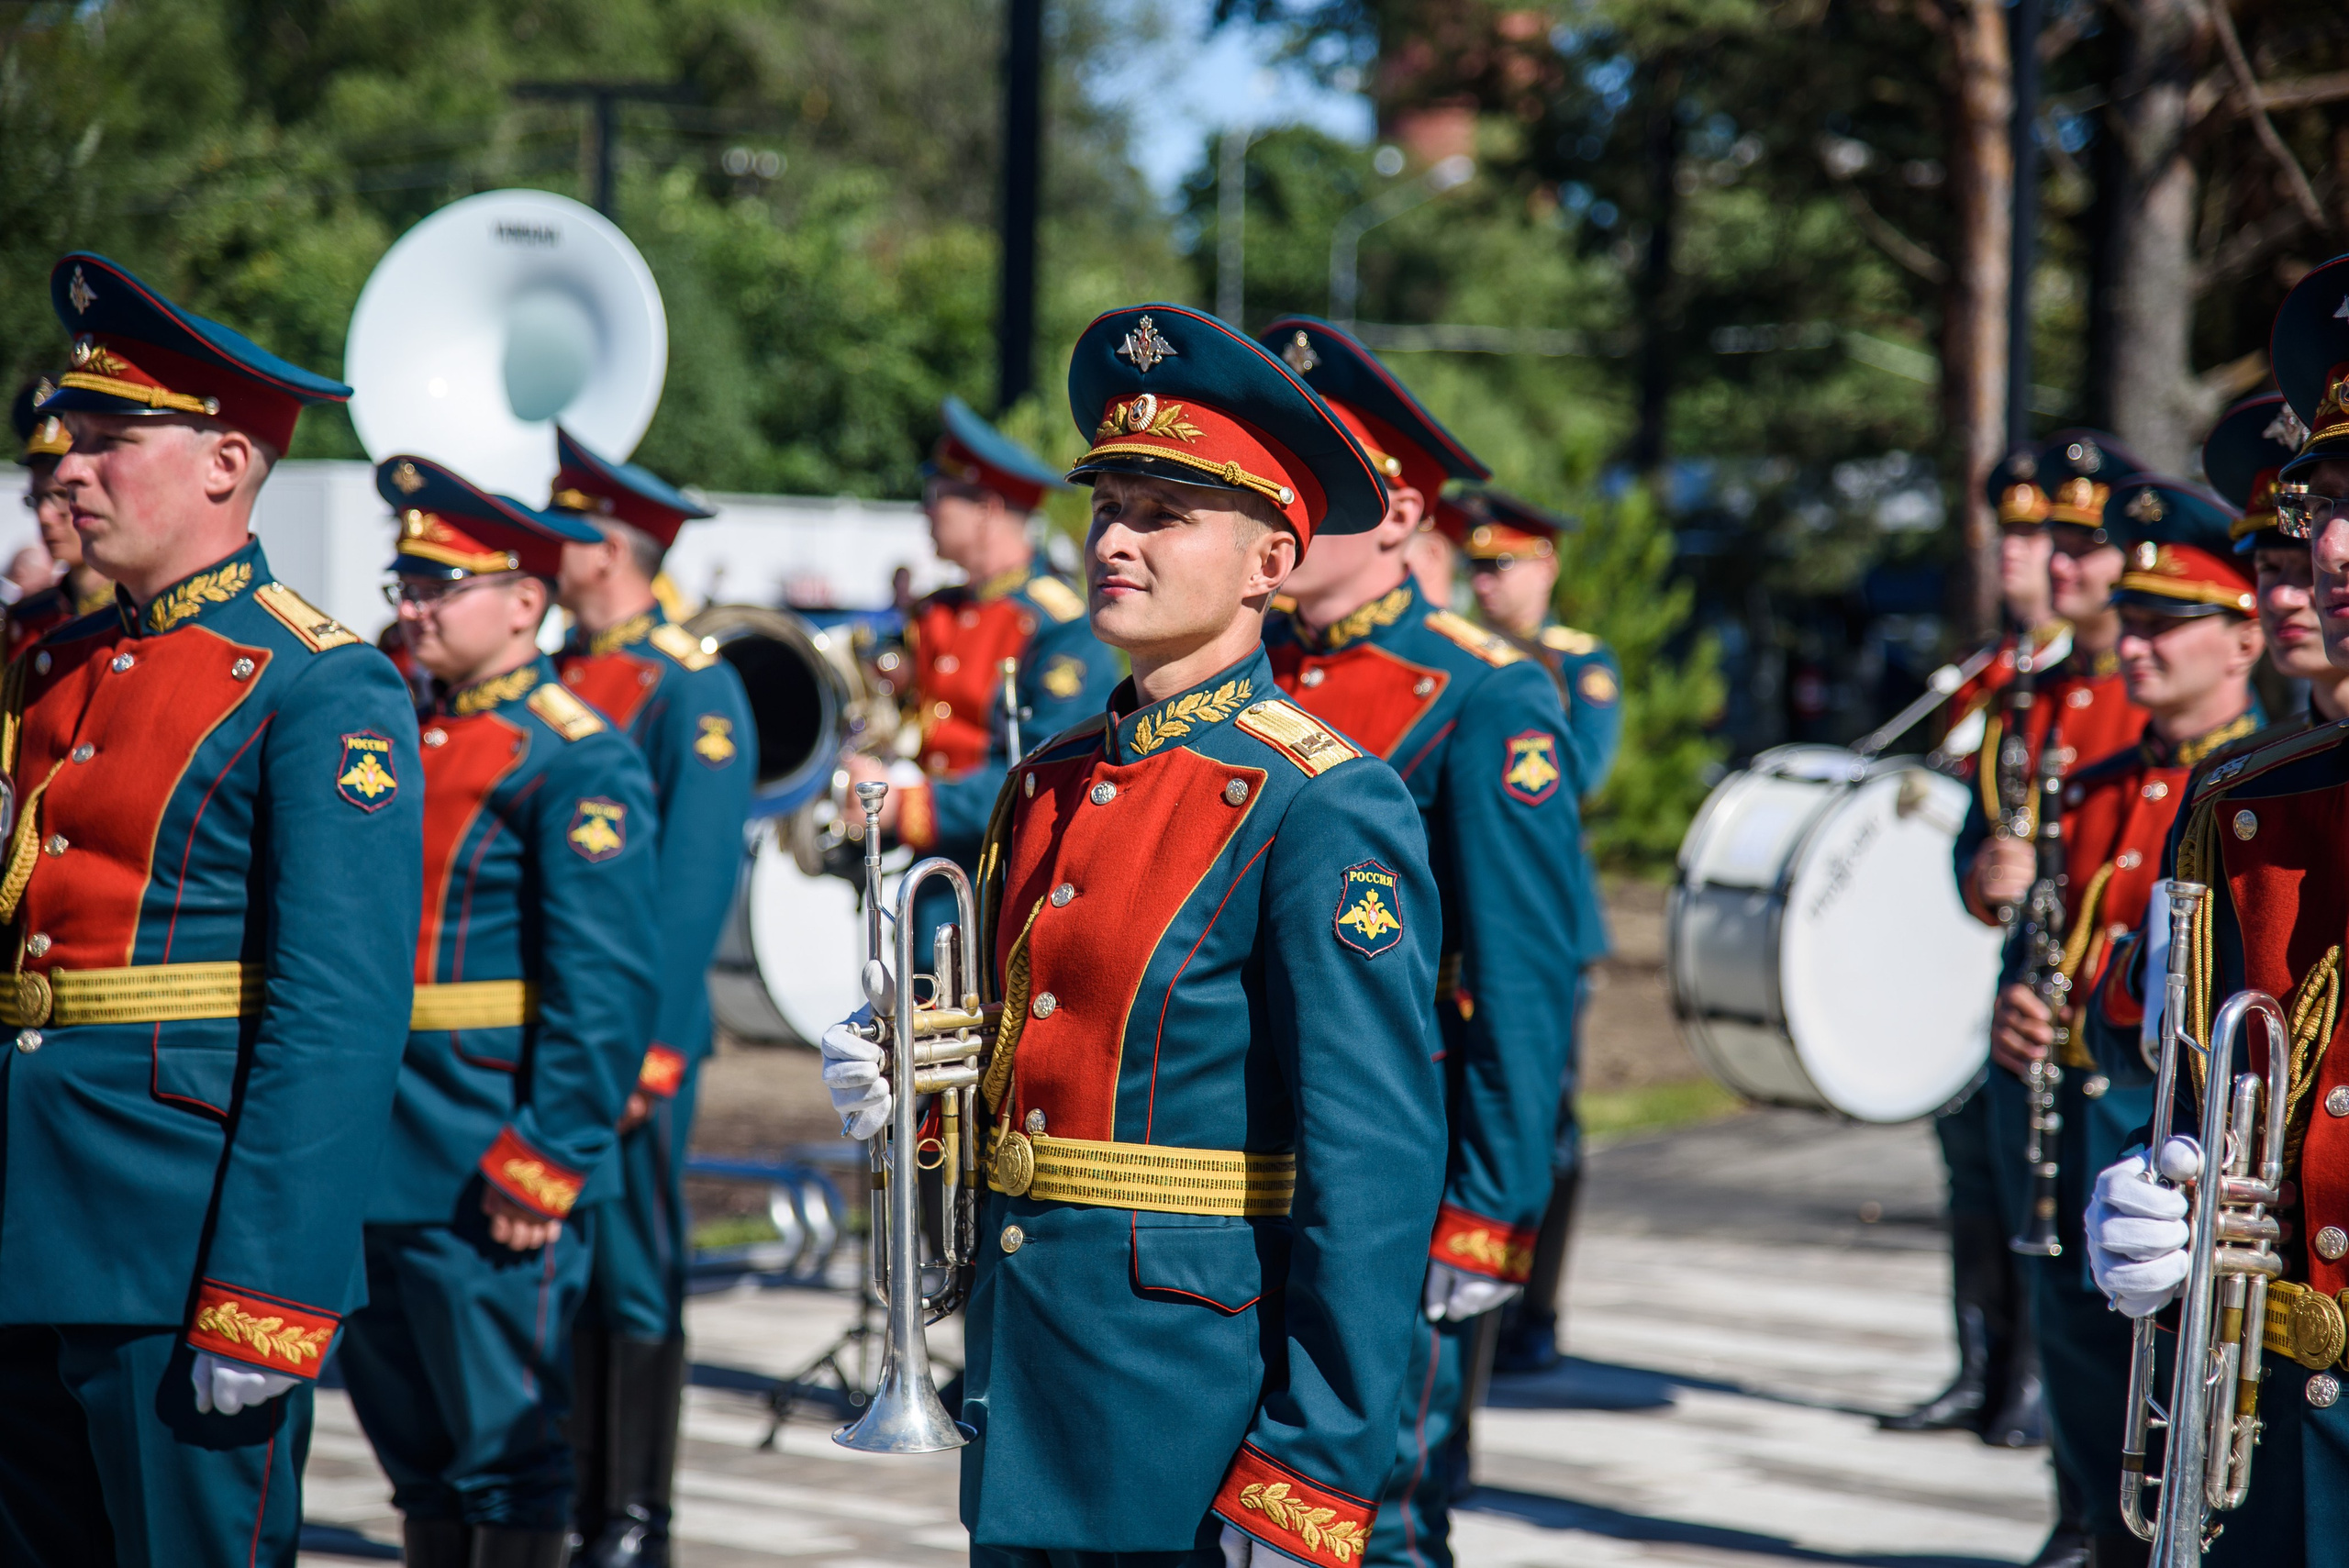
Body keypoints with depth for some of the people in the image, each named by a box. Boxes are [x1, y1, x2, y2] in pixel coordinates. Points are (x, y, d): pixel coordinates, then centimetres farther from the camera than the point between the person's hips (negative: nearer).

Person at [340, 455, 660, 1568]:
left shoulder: (578, 763, -9)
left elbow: (607, 989, -15)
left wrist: (546, 1161, -18)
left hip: (492, 1178, -8)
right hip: (374, 1167, 8)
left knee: (507, 1456, -1)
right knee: (415, 1456, 13)